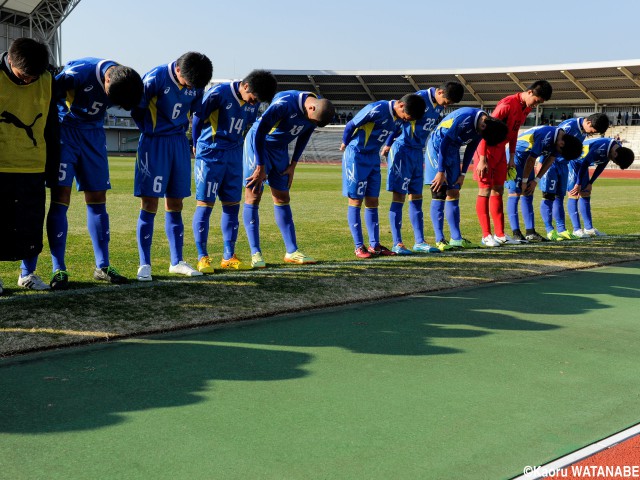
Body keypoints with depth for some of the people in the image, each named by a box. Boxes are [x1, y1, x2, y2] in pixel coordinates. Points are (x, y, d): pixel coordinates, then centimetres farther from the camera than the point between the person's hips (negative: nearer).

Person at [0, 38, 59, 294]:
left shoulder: (47, 79, 1)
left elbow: (52, 126, 10)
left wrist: (52, 164, 11)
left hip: (33, 166, 2)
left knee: (31, 223, 5)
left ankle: (28, 273, 20)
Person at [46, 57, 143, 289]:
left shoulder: (124, 81, -8)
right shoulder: (79, 72, -25)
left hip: (94, 135, 5)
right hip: (64, 130, -5)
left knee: (97, 199, 5)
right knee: (61, 197, -10)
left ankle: (102, 266, 12)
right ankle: (59, 269, -6)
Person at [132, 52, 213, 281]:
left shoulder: (197, 86, -1)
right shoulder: (155, 78, -17)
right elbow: (137, 110, -8)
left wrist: (179, 131, 7)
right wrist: (152, 133, 3)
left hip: (180, 144, 5)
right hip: (154, 143, -5)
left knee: (175, 205, 9)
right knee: (149, 204, -6)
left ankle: (177, 262, 16)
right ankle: (144, 265, 0)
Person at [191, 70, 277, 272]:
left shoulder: (253, 103, 3)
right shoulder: (218, 93, -15)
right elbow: (198, 118, -7)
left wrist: (235, 145, 14)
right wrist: (199, 146, 4)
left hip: (234, 156, 6)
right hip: (210, 155, -6)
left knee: (232, 204, 6)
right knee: (205, 204, -4)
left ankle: (228, 257, 13)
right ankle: (202, 258, 1)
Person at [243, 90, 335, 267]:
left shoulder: (315, 112, -9)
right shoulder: (285, 103, -31)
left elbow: (303, 138, 8)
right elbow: (260, 132, -26)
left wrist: (293, 165, 4)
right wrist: (260, 167, -21)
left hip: (280, 149, 7)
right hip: (258, 144, -7)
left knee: (282, 199, 7)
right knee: (253, 197, -7)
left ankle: (292, 251, 10)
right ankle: (255, 253, -4)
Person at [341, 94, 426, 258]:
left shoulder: (400, 118, 0)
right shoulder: (377, 109, -24)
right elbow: (351, 125, -16)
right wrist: (345, 144, -1)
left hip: (374, 158, 8)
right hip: (356, 156, -7)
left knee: (372, 202, 8)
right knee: (355, 202, -3)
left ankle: (375, 245, 13)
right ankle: (359, 247, 1)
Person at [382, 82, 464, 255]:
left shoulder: (439, 106, 7)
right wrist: (388, 144, -9)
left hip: (418, 152, 8)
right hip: (402, 149, -8)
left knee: (416, 197, 9)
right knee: (399, 196, -6)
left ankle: (419, 242, 14)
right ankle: (397, 243, -4)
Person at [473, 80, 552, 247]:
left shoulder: (527, 107, 5)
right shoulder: (507, 105, -22)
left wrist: (512, 157, 14)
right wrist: (482, 159, -25)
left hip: (500, 150, 9)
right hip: (486, 149, -9)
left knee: (498, 191, 9)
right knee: (485, 191, -7)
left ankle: (500, 234, 13)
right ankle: (486, 236, -4)